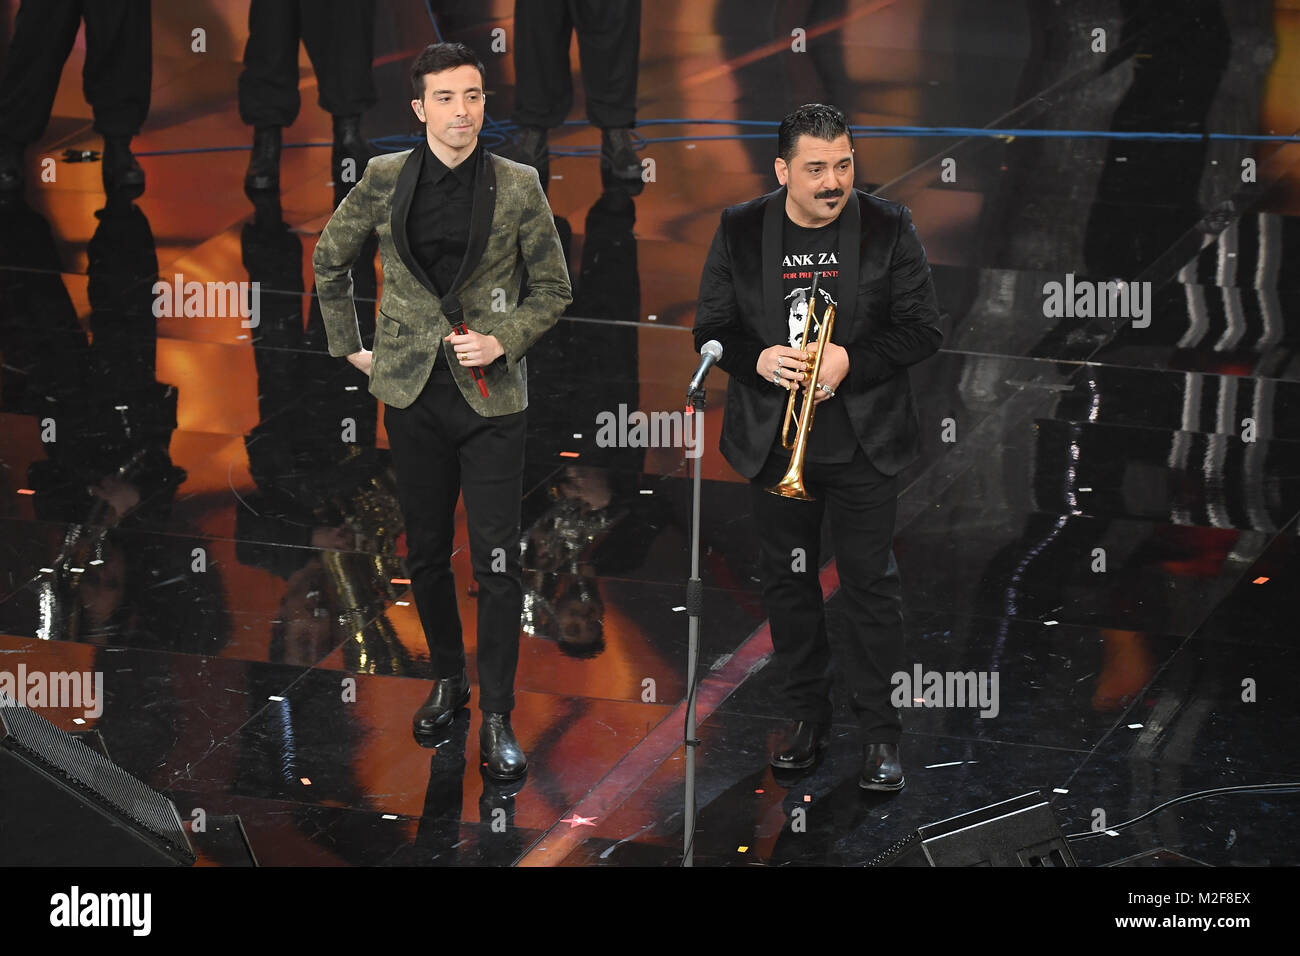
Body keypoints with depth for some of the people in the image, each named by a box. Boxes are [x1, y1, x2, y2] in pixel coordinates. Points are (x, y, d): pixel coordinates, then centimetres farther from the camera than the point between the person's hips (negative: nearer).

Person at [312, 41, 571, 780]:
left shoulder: (518, 186, -3)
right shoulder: (385, 180, 0)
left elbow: (554, 289, 5)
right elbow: (330, 259, 15)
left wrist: (504, 340, -9)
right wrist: (350, 345, 11)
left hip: (492, 394, -2)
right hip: (413, 391, 2)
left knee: (499, 562, -5)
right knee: (426, 553, 12)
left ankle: (498, 717, 2)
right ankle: (449, 679, 32)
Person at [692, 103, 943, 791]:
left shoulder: (889, 229, -3)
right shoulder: (740, 232, 1)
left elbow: (923, 329, -4)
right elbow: (711, 329, 4)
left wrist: (849, 360, -18)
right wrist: (761, 360, -17)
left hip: (864, 443, -2)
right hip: (774, 443, 2)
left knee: (872, 584, 0)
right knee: (788, 580, 11)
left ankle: (879, 730, 9)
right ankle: (806, 713, 26)